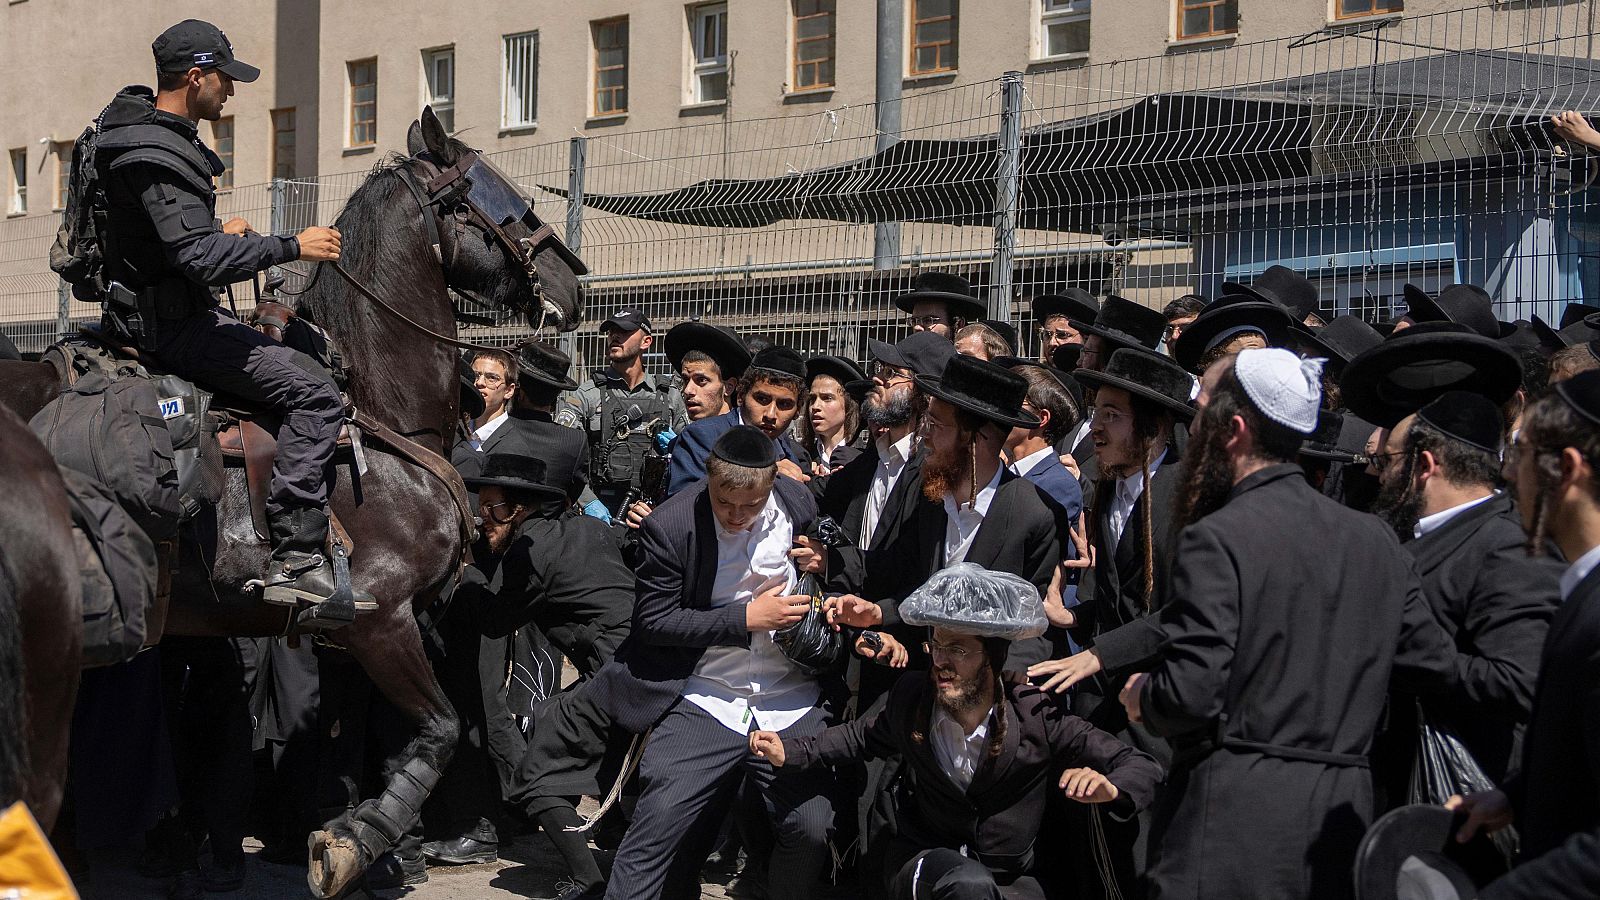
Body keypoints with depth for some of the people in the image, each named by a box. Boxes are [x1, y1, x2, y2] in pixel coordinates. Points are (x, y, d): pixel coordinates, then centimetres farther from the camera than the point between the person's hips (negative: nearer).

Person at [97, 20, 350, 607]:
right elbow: (203, 259, -30)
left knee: (307, 359, 20)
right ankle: (296, 561, -20)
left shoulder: (159, 135, 12)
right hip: (175, 325, -11)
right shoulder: (156, 157, -22)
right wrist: (292, 246, -23)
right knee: (315, 393, -18)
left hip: (156, 311, 11)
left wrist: (218, 233, 26)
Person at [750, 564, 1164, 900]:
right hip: (921, 862, -1)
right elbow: (863, 736, 17)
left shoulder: (1038, 717, -14)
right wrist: (791, 751, 7)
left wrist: (1107, 787, -30)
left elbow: (1141, 766, -8)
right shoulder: (912, 696, -6)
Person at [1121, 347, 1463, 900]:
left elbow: (1190, 694, -19)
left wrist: (1142, 698, 3)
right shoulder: (1377, 540, 7)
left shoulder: (1217, 538, -13)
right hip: (1341, 817, 7)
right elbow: (1437, 668, 10)